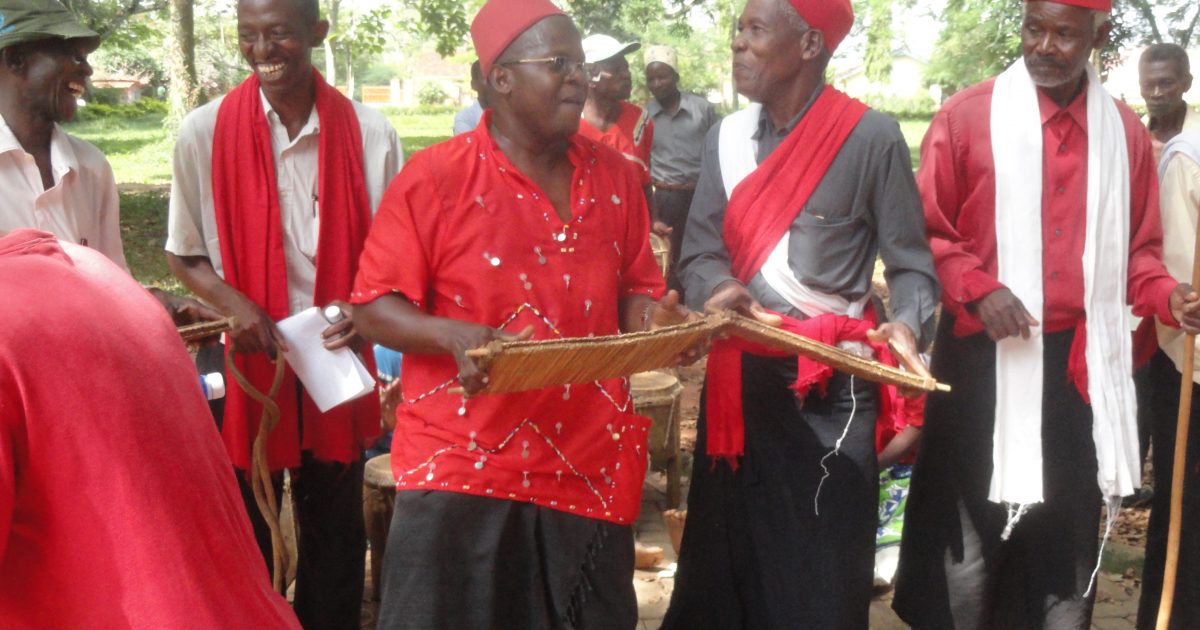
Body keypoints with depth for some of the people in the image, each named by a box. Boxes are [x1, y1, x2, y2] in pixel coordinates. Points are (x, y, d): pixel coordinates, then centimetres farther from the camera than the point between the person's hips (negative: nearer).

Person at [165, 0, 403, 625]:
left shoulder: (369, 133, -5)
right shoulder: (205, 131, -6)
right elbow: (186, 254, 2)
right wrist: (235, 305, -16)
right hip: (248, 361, -1)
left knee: (335, 529, 14)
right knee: (244, 532, 13)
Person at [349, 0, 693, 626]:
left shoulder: (613, 175, 6)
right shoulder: (435, 176, -7)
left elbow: (634, 292, 15)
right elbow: (373, 308, -7)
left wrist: (655, 319, -8)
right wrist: (452, 335, -25)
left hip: (588, 466, 4)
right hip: (462, 459, -4)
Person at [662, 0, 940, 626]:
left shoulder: (871, 137, -8)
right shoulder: (727, 136, 8)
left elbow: (911, 265, -4)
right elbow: (699, 251, 7)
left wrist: (904, 324, -25)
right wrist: (720, 288, -16)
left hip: (831, 388, -4)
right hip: (739, 378, 5)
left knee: (821, 579, 5)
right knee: (726, 562, 13)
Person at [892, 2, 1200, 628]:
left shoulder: (1124, 131, 6)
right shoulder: (966, 115, -4)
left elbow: (1137, 249, 12)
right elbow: (928, 233, -2)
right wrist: (976, 290, -18)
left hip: (1083, 363, 3)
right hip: (984, 359, -3)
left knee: (1070, 538, 14)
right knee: (969, 539, 8)